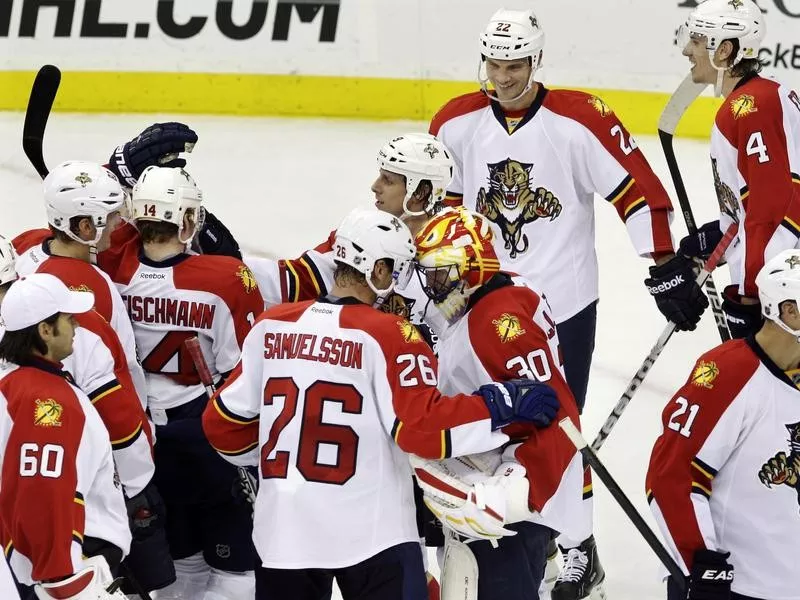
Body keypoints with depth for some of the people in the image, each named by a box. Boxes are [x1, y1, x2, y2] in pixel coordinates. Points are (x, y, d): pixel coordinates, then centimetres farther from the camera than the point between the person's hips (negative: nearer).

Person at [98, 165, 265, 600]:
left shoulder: (114, 270, -13)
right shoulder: (227, 280, -21)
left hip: (144, 434, 5)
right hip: (210, 434, -5)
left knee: (179, 554, 21)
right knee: (235, 562, 5)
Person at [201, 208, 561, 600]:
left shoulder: (271, 326, 3)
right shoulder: (389, 335, -12)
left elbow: (223, 421, 9)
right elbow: (424, 428, -20)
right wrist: (504, 405, -12)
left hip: (283, 533, 5)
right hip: (370, 534, -5)